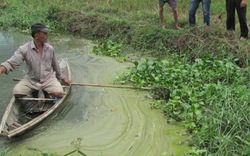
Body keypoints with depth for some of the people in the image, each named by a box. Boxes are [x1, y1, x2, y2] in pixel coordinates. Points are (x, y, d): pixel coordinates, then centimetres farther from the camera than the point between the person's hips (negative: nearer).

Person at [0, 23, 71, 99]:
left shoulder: (50, 49, -1)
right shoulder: (24, 49, -12)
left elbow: (55, 65, 12)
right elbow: (11, 63, -21)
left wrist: (63, 79, 21)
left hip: (48, 79, 1)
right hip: (31, 80, -1)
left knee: (59, 94, -26)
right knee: (17, 92, -24)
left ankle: (46, 92, 9)